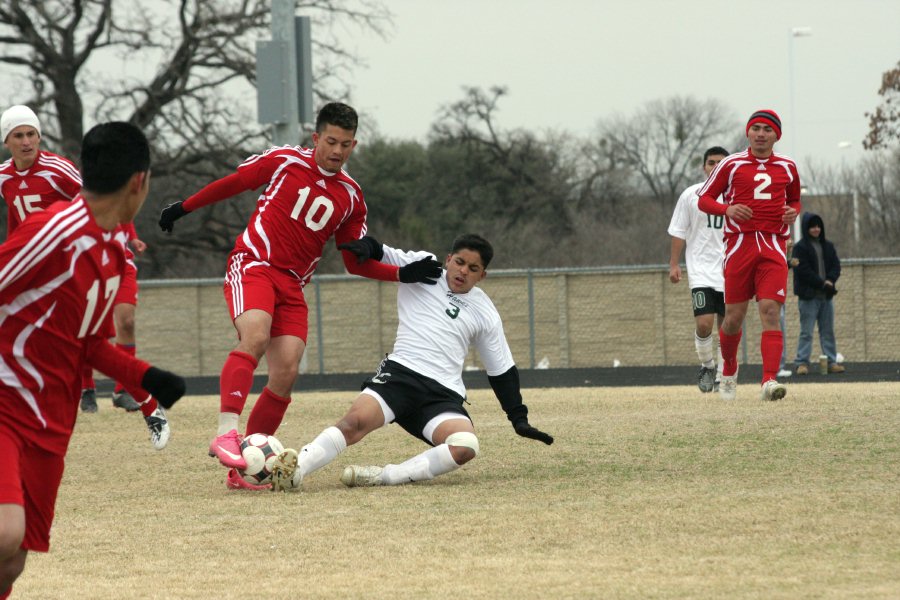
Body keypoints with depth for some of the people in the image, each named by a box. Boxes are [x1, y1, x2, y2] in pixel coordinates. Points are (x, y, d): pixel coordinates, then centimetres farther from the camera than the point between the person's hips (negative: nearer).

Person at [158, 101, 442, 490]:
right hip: (253, 264, -5)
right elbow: (232, 183, 11)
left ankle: (245, 466, -2)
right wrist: (184, 208, 15)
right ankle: (226, 433, -43)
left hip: (293, 285, 5)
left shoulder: (351, 197, 11)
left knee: (286, 374, -10)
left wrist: (403, 274, 4)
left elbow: (357, 263, 16)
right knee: (255, 337, -32)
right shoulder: (285, 161, 0)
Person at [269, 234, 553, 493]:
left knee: (465, 447, -32)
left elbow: (502, 371, 23)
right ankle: (295, 468, -47)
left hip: (444, 395, 2)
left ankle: (384, 476, -37)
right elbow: (378, 253, 10)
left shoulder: (485, 313, 18)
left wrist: (519, 419, 17)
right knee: (356, 421, -32)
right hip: (400, 373, -2)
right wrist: (364, 246, -15)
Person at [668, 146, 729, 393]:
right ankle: (707, 366, 10)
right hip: (701, 270, -2)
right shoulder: (691, 195, 1)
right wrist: (673, 265, 0)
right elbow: (678, 233, 6)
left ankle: (722, 377, 15)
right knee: (703, 324, -14)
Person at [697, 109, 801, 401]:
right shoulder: (731, 164, 6)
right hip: (739, 244, -1)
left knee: (770, 311, -15)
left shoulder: (787, 167, 13)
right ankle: (729, 370, 29)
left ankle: (769, 380, -24)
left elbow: (795, 200, 27)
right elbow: (704, 199, 7)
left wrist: (794, 212, 3)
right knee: (734, 316, 2)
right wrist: (727, 209, -13)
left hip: (773, 247, 1)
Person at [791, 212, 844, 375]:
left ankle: (831, 362, 11)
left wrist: (830, 281, -12)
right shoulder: (800, 248, -3)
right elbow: (803, 270, -12)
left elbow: (836, 265, 8)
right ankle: (802, 363, -5)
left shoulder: (828, 247, 14)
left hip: (826, 295, 5)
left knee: (828, 331, 8)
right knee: (806, 331, -6)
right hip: (808, 295, -5)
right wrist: (822, 284, -16)